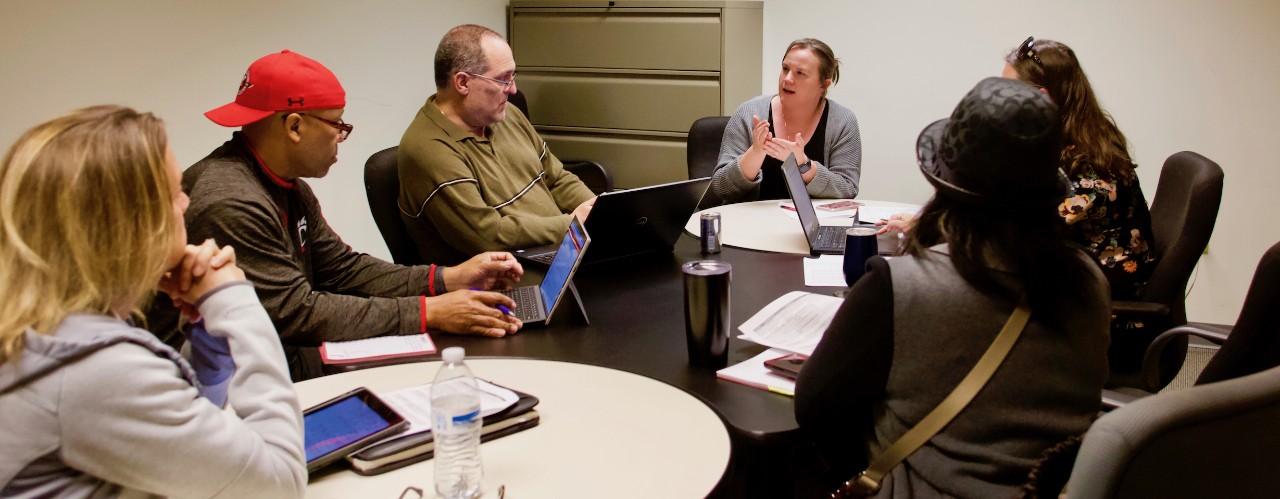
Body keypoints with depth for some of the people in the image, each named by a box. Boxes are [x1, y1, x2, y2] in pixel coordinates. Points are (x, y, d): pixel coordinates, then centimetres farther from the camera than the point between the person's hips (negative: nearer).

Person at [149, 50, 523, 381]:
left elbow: (342, 268, 9)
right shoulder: (230, 205, -24)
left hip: (293, 355, 9)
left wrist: (451, 278, -2)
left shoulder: (289, 188, 9)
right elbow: (295, 313, -24)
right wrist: (428, 313, -24)